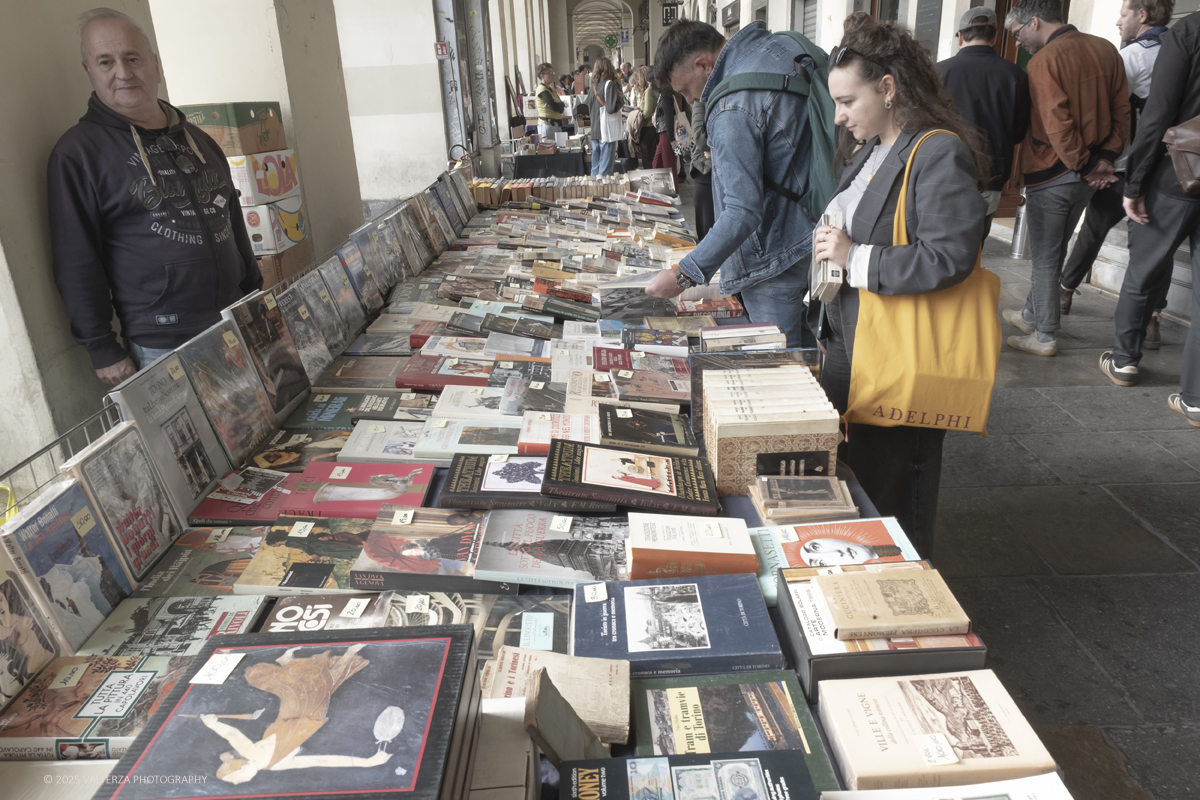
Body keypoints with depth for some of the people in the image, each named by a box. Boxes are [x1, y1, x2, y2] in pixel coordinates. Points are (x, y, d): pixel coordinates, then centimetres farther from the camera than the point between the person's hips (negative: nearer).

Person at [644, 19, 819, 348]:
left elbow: (743, 212, -30)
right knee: (802, 350, 22)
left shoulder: (733, 110, -26)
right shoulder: (780, 45, 3)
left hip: (774, 255, -10)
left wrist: (684, 275, -27)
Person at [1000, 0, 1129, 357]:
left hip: (1050, 176, -7)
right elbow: (1121, 109, 6)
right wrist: (1106, 158, 3)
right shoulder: (1105, 50, 6)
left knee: (1045, 257, 3)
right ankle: (1032, 314, 35)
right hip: (1085, 178, 7)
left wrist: (1082, 166, -11)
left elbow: (1057, 126, -21)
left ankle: (1045, 337, 10)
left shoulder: (1043, 61, -16)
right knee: (1054, 251, 20)